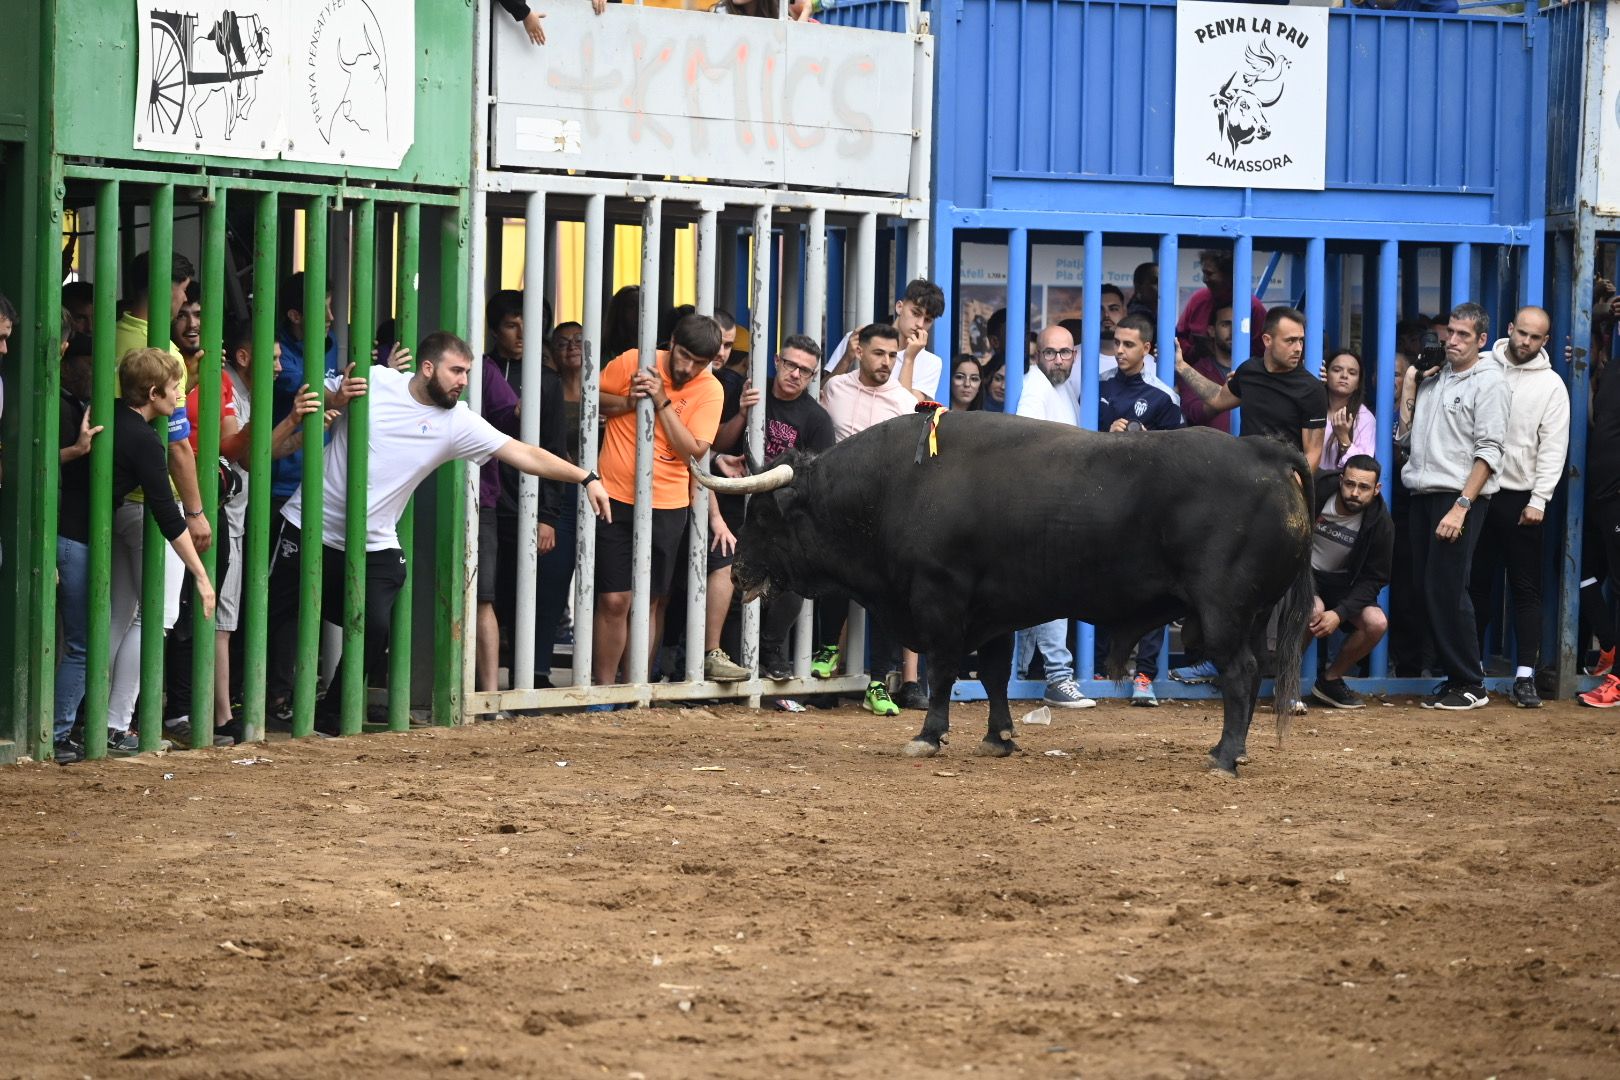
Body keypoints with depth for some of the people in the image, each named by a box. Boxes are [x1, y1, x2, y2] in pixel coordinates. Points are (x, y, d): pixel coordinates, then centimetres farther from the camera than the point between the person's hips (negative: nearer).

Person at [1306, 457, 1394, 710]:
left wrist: (1340, 613, -25)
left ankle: (1330, 680, 0)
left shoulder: (1381, 525, -12)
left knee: (1376, 623, -23)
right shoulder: (1316, 495, -19)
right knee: (1314, 610, -36)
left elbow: (1373, 580, -10)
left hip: (1341, 584, 3)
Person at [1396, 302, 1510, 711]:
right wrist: (1408, 393, 9)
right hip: (1423, 493, 7)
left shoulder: (1488, 382, -4)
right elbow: (1404, 436, 20)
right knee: (1427, 589, 4)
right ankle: (1455, 675, 12)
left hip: (1461, 496, -7)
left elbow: (1488, 451, -11)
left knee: (1447, 590, -10)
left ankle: (1470, 685, -3)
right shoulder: (1432, 379, 17)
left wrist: (1461, 506, -18)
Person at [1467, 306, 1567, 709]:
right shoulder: (1482, 367, 5)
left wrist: (1538, 501, -10)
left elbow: (1553, 448, -2)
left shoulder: (1551, 385, 1)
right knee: (1475, 584, 8)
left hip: (1520, 500, -2)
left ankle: (1524, 678, 0)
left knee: (1526, 589, 0)